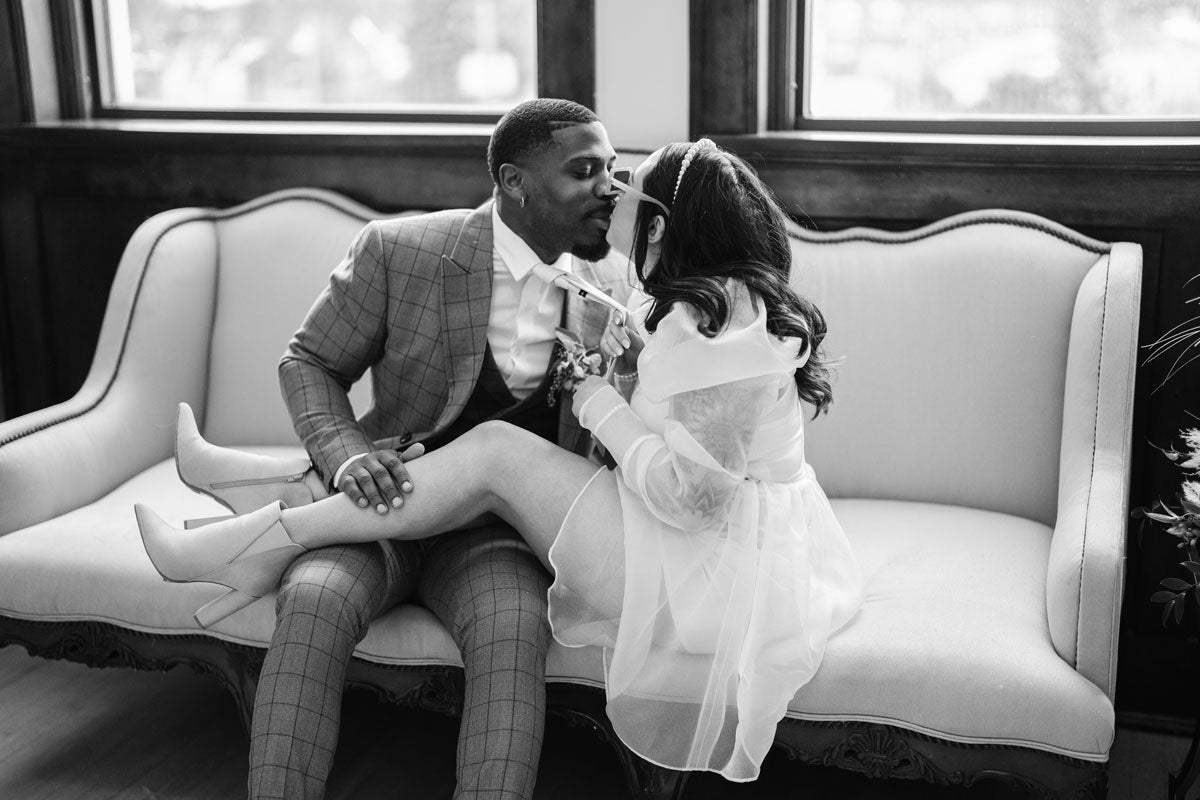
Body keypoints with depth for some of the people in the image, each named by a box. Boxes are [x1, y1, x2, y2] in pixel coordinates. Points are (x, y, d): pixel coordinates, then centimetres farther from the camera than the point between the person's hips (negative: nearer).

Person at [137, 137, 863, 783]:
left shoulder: (709, 317, -20)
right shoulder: (731, 298, 11)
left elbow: (689, 492, -25)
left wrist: (605, 407, -12)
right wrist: (634, 371, -2)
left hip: (708, 581, -10)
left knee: (495, 452, -10)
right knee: (498, 450, 6)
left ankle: (275, 541, 0)